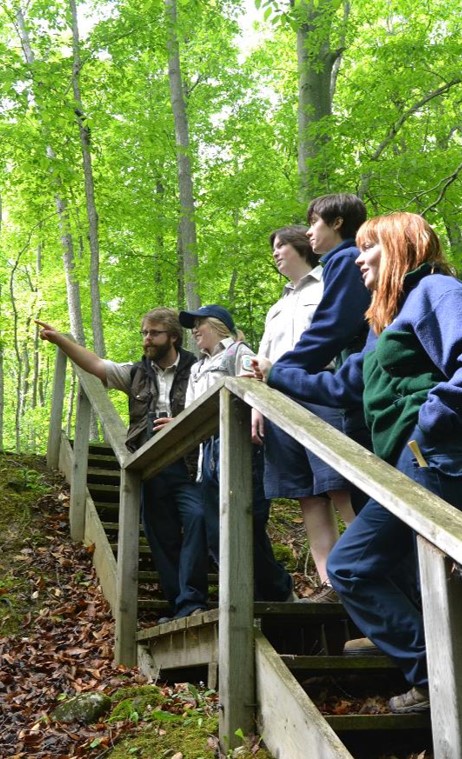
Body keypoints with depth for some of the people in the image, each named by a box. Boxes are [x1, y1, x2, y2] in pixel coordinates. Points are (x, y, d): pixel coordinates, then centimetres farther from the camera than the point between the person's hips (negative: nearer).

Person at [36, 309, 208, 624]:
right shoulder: (137, 373, 15)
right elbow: (95, 364, 8)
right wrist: (58, 338, -1)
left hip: (185, 466, -5)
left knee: (197, 518, -26)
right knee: (162, 538, 7)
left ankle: (191, 603, -20)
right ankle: (179, 607, 15)